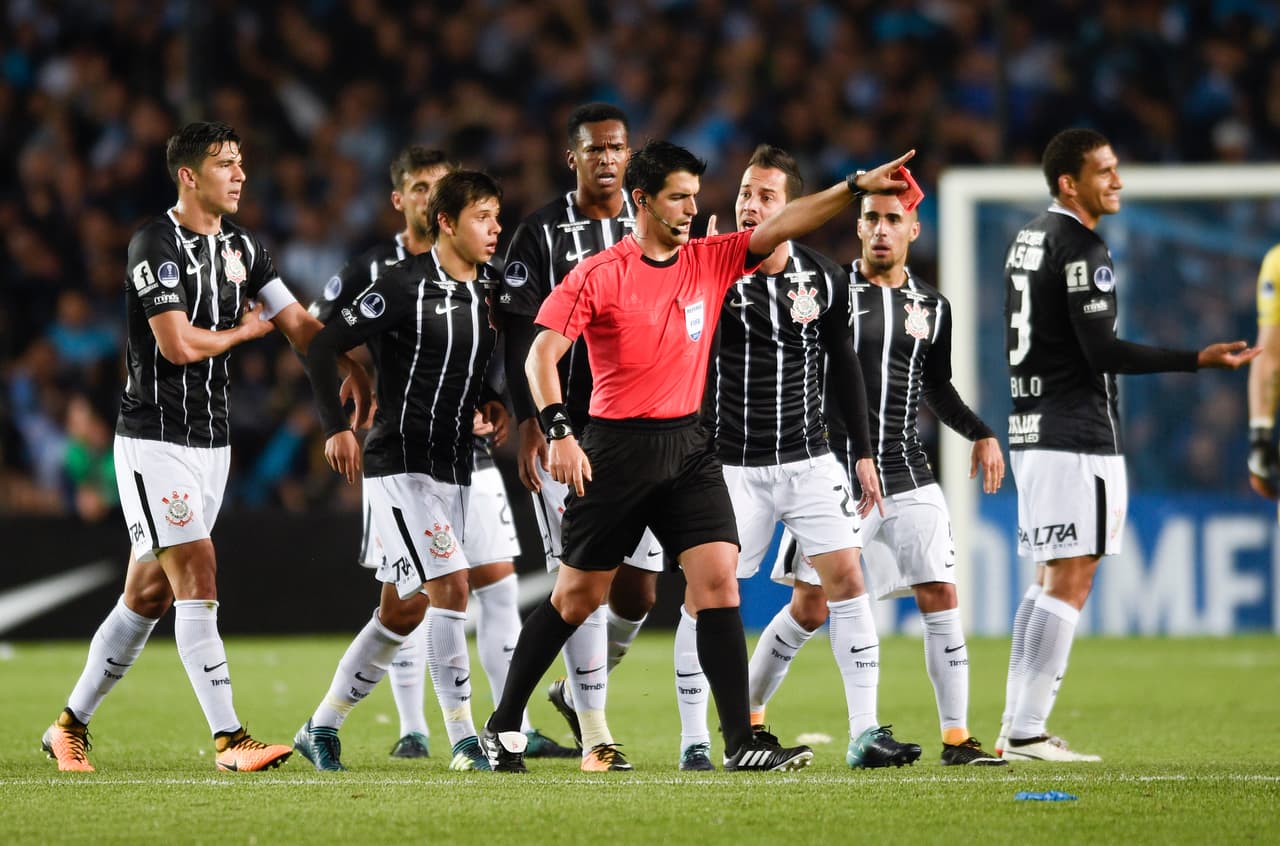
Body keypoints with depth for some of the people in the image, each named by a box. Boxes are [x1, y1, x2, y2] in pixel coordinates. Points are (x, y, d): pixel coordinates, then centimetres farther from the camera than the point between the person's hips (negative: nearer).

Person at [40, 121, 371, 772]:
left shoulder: (240, 247, 11)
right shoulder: (155, 245, -13)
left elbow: (295, 320, 7)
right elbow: (178, 344, -20)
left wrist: (350, 372, -8)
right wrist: (246, 330, -3)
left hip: (210, 442, 8)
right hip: (154, 440, -8)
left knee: (149, 596, 10)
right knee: (198, 578, -14)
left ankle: (71, 727, 21)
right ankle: (229, 740, -16)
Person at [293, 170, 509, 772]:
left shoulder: (487, 290, 8)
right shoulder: (403, 286, -13)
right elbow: (323, 348, -11)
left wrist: (494, 404, 5)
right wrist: (336, 428, -15)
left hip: (452, 468, 8)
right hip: (400, 465, -8)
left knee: (403, 610, 11)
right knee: (451, 587, -17)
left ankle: (321, 729, 23)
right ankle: (463, 741, -13)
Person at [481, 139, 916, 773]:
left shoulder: (710, 261, 7)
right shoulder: (598, 275, -7)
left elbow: (781, 227, 1)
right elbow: (542, 354, -10)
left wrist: (857, 187, -11)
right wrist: (558, 432, -22)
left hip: (688, 447, 4)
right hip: (617, 449, -4)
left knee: (718, 578, -10)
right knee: (578, 596, 4)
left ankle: (741, 742, -12)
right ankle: (504, 726, 19)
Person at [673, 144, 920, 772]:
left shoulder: (825, 279, 4)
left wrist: (863, 453, 13)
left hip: (809, 460, 2)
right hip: (733, 465, -2)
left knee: (844, 580, -7)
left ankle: (865, 734, -4)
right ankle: (694, 740, 7)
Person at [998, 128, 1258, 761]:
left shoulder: (1027, 240, 16)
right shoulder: (1081, 249, -14)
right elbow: (1102, 352, -19)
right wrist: (1199, 360, -21)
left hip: (1031, 426, 10)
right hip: (1076, 435, -10)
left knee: (1048, 579, 14)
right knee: (1069, 582, -8)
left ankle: (1015, 728, 14)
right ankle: (1027, 734, -10)